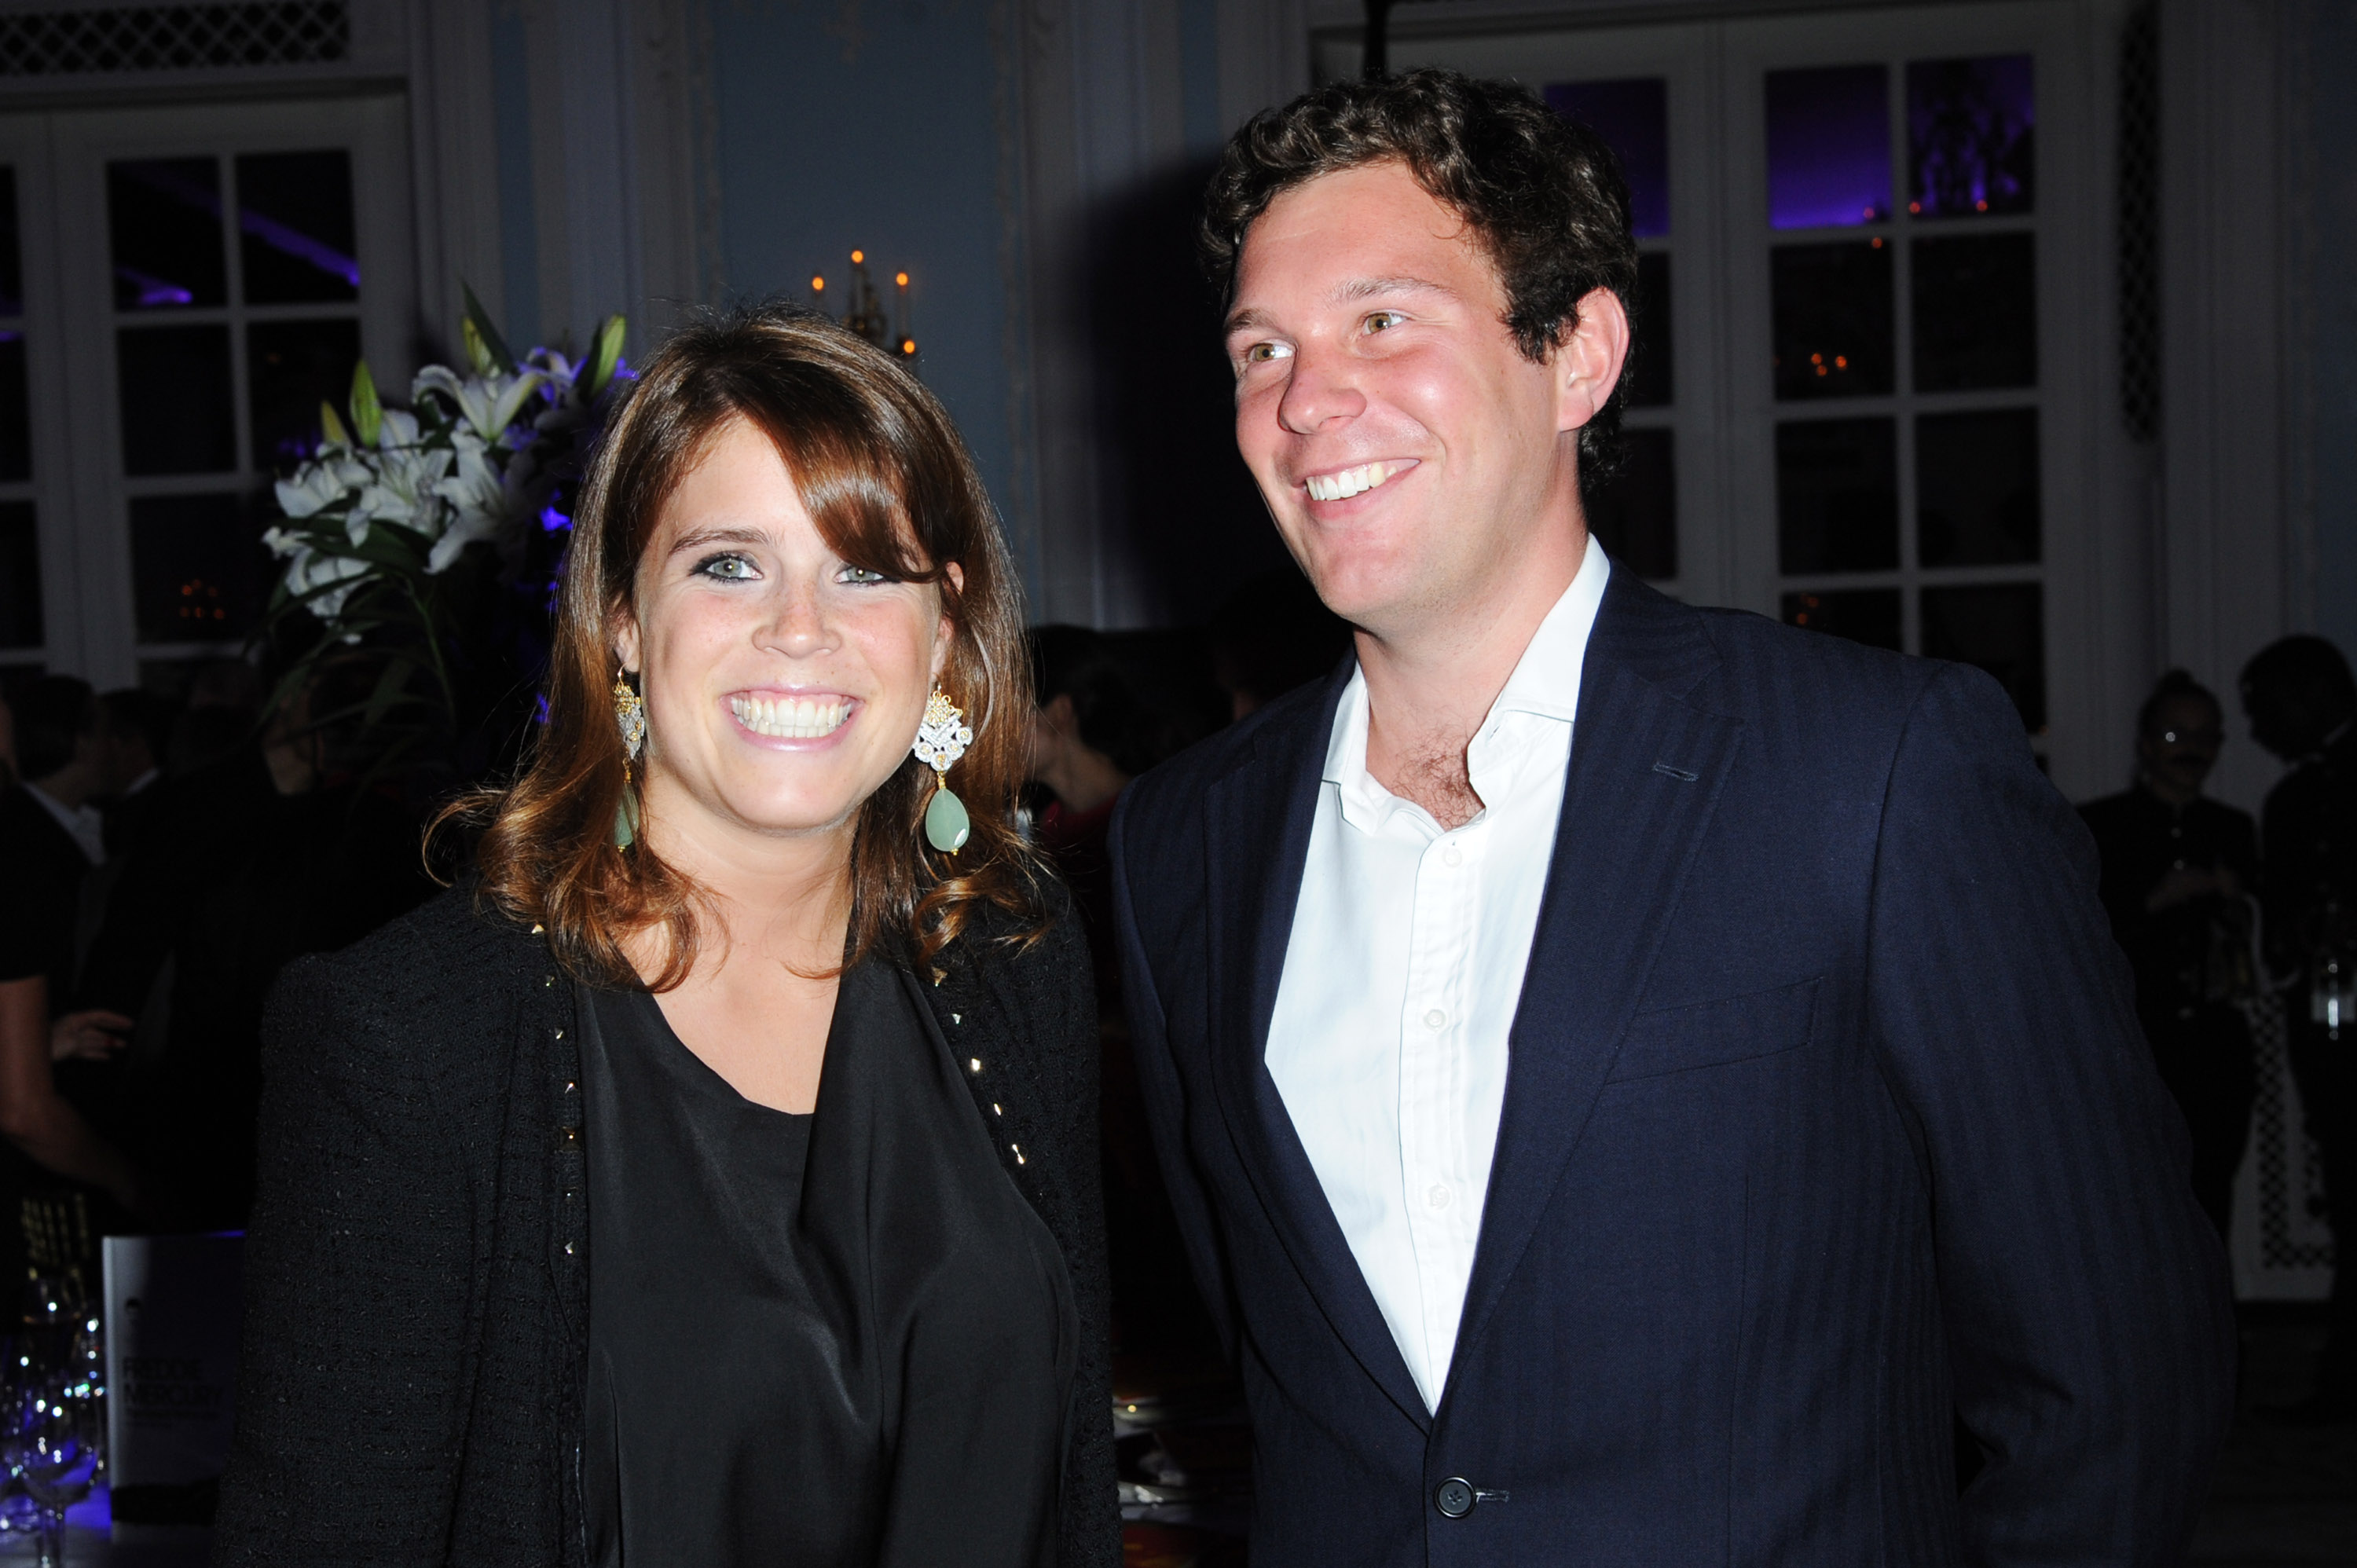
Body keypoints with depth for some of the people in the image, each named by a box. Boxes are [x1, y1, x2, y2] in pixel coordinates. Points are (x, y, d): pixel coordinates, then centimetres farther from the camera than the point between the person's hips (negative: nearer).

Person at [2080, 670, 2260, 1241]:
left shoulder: (2232, 830, 16)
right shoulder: (2098, 826, 3)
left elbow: (2257, 936, 21)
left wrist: (2236, 904, 0)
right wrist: (2152, 901, -12)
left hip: (2216, 1053, 4)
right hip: (2131, 1050, -4)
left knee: (2209, 1210, 1)